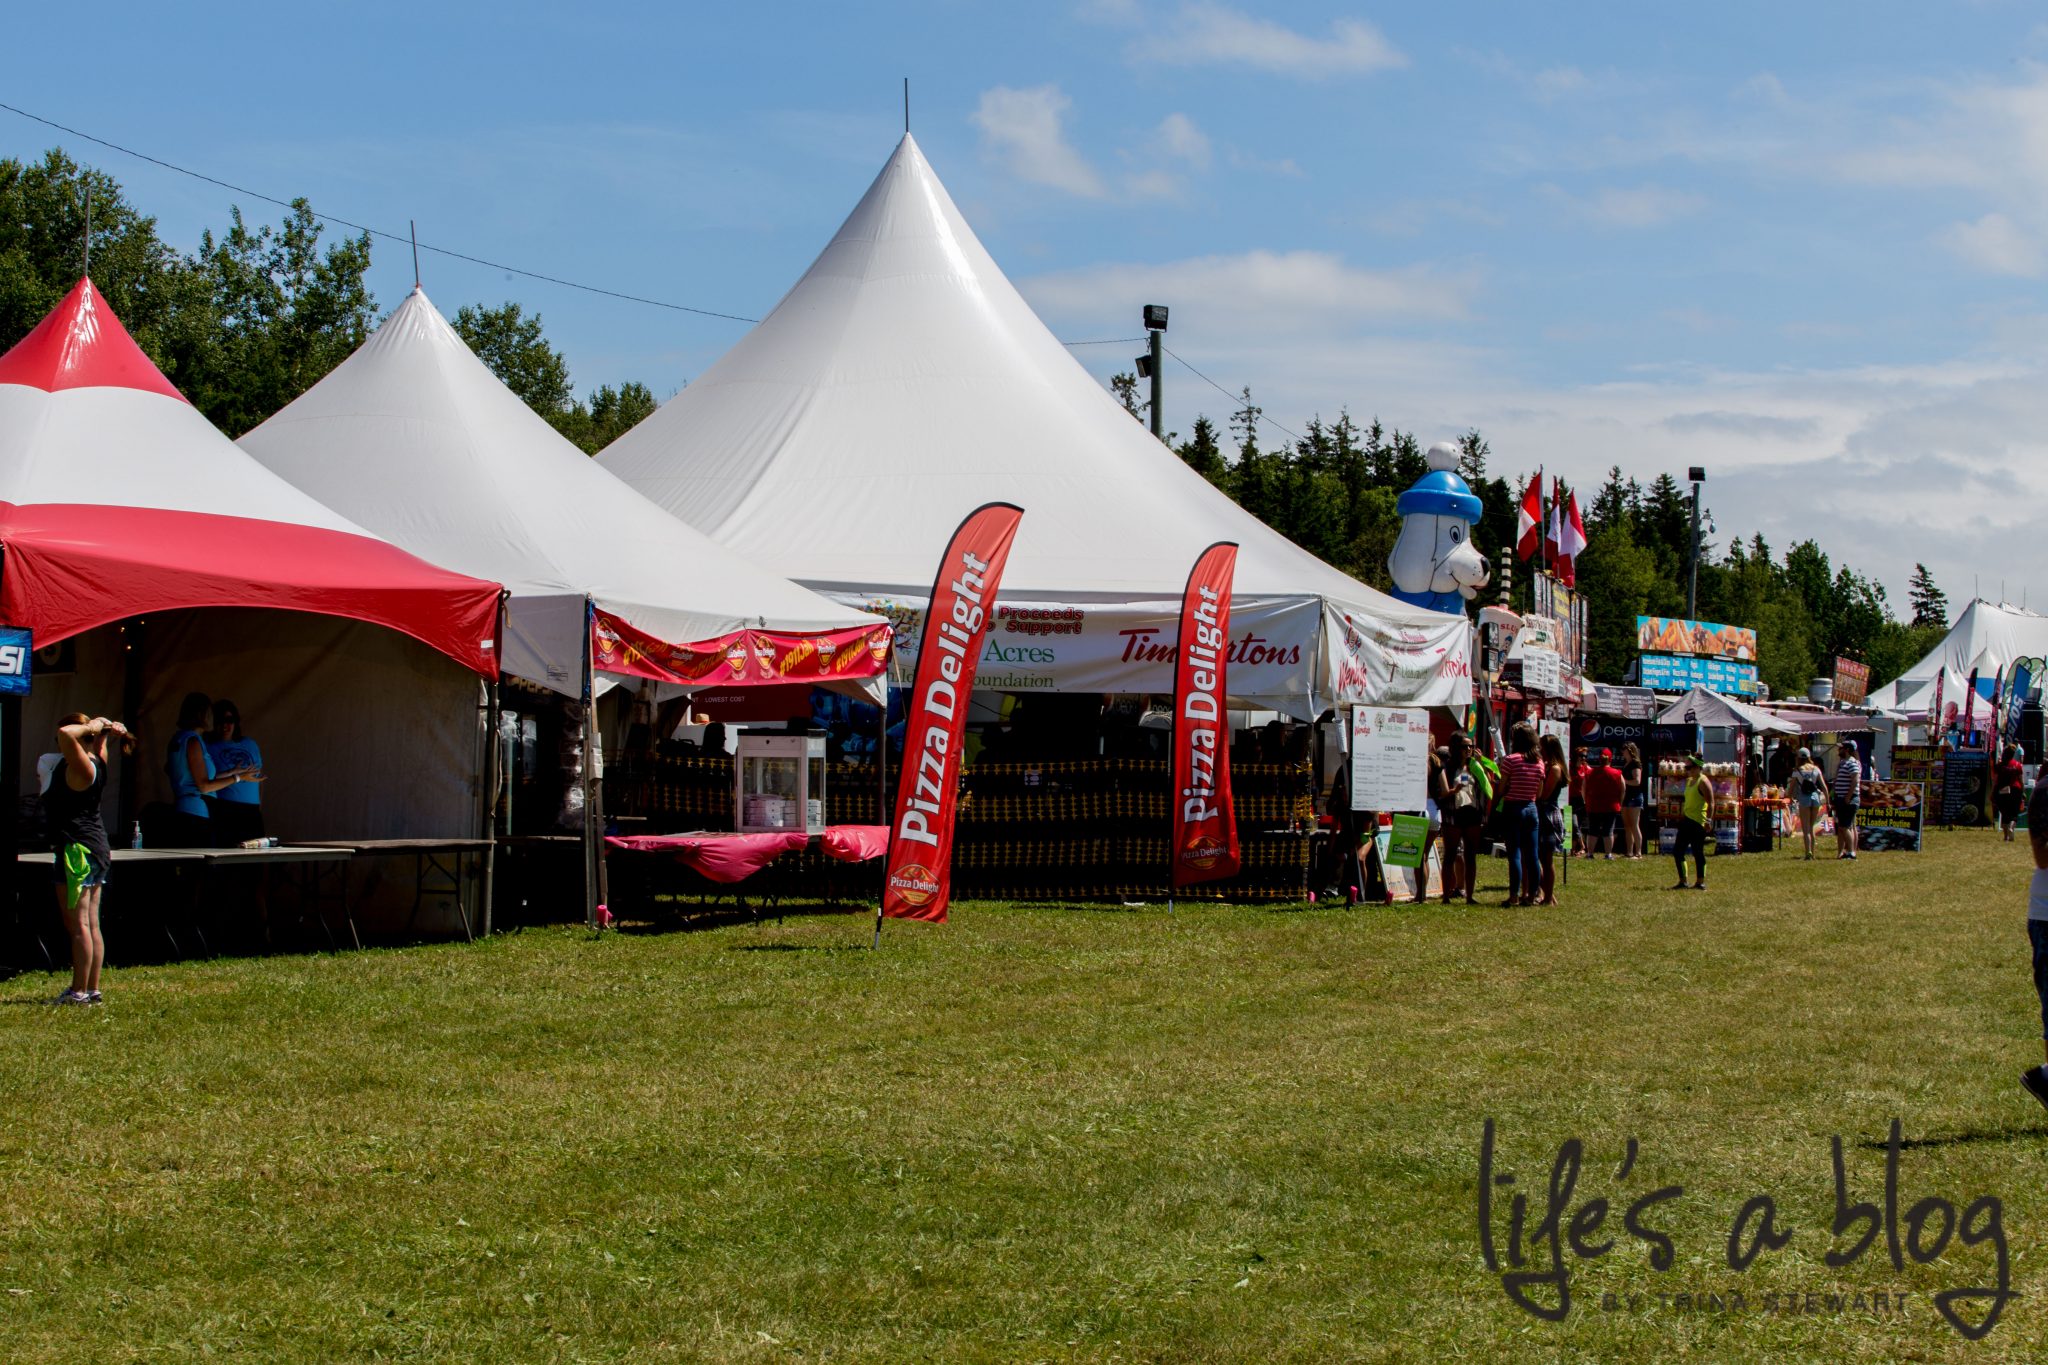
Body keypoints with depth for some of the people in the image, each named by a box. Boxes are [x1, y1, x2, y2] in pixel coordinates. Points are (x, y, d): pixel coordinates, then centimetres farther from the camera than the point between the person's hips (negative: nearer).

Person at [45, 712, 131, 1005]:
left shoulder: (81, 766, -15)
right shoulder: (97, 760, 11)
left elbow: (65, 733, -32)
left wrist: (89, 727, -15)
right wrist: (104, 728, 10)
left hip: (77, 849, -10)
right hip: (97, 849, 10)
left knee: (78, 924, -8)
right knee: (92, 924, 11)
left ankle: (79, 992, -8)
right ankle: (93, 989, 14)